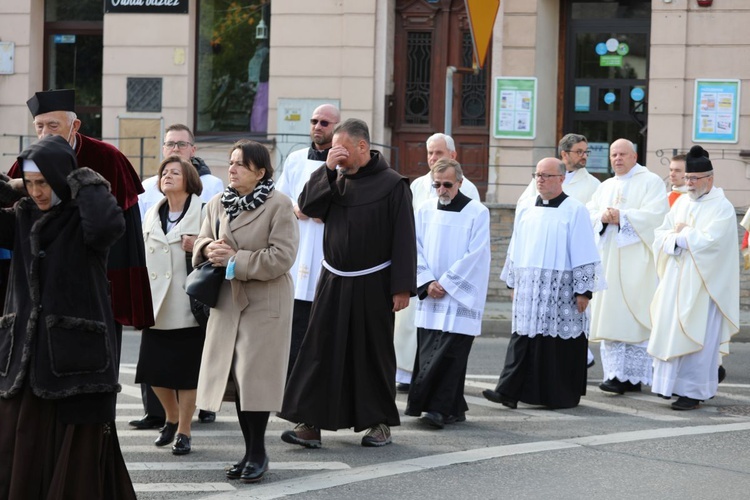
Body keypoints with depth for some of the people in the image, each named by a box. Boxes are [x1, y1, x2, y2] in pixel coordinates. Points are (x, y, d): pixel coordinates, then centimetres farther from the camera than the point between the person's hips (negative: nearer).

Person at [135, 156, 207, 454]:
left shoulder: (202, 212, -3)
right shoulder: (152, 215, 15)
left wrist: (199, 247, -20)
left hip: (188, 304, -5)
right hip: (157, 304, 5)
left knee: (186, 371, -2)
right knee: (154, 369, 4)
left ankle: (183, 431, 9)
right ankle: (171, 419, 28)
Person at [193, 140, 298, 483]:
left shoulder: (279, 205, -9)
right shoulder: (217, 204, 9)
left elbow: (281, 257, -16)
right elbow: (202, 243, 17)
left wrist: (235, 260, -17)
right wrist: (209, 249, -8)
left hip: (265, 303, -6)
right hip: (228, 301, 6)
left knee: (254, 376, -7)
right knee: (236, 377, 6)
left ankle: (258, 452, 4)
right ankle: (250, 451, 16)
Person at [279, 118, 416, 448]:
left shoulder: (392, 185, -7)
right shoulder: (335, 181, 9)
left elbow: (404, 238, -9)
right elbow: (306, 206, -2)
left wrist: (402, 286, -14)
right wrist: (327, 169, -11)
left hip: (372, 285, -4)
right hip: (333, 282, 4)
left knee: (373, 353, 5)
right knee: (321, 350, -2)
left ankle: (379, 421, 17)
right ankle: (310, 423, -2)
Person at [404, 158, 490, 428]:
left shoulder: (477, 213, -4)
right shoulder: (425, 210, 8)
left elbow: (475, 256, -9)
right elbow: (416, 250, 6)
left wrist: (445, 283, -11)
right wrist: (427, 283, -8)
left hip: (461, 296, -4)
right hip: (430, 296, 5)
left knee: (448, 353, -9)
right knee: (429, 352, 3)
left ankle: (440, 409, -8)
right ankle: (454, 409, 11)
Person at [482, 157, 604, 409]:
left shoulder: (575, 211, -5)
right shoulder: (525, 210, 11)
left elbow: (584, 254, -7)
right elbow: (515, 249, 19)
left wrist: (583, 290, -10)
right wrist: (513, 282, 16)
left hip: (561, 291, -4)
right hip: (529, 289, 5)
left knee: (558, 341, -1)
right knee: (523, 337, -2)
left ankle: (561, 396, 10)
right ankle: (509, 391, -8)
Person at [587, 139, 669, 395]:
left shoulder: (651, 182, 2)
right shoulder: (605, 187, 21)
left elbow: (654, 215, -11)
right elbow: (588, 214, 11)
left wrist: (621, 217, -15)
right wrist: (603, 217, -9)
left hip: (636, 261, -6)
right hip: (608, 260, 6)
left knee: (633, 316, -9)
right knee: (610, 317, 0)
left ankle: (633, 376, -8)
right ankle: (615, 373, 2)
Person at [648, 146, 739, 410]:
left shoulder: (722, 208, -8)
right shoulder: (682, 202, 13)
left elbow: (710, 241, -20)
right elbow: (660, 234, 9)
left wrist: (680, 235, -8)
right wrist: (677, 238, -12)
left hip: (703, 283, -6)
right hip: (676, 280, 6)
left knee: (695, 336, -6)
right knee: (672, 330, 6)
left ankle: (693, 391, -2)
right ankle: (673, 383, 14)